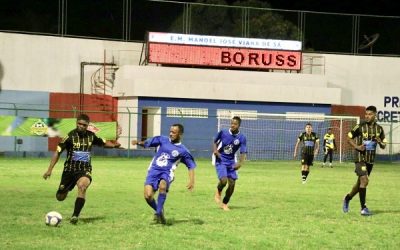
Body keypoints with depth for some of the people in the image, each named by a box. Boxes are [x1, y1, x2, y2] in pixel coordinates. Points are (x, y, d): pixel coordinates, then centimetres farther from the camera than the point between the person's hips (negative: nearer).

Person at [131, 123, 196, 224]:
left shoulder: (182, 150, 4)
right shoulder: (162, 140, 10)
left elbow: (191, 166, 8)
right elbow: (148, 143, 6)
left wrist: (191, 181, -4)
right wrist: (139, 142, -17)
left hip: (167, 172, -2)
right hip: (154, 171, 2)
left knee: (162, 186, -36)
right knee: (148, 195, -16)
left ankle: (159, 213, -21)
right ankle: (159, 212, 14)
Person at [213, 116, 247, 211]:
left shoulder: (242, 138, -10)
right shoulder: (223, 132, -11)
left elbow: (243, 152, -11)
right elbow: (215, 141, 6)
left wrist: (240, 163, -28)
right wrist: (215, 149, -13)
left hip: (231, 162, 3)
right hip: (220, 160, -3)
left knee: (232, 184, -1)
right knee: (223, 180, -22)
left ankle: (224, 203, 21)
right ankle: (218, 193, 13)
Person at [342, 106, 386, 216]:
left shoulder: (379, 129, 5)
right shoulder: (360, 127, -7)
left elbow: (383, 146, 11)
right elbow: (349, 138, 2)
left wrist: (380, 142, -12)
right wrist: (357, 147, -14)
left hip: (371, 159, 5)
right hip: (360, 158, -5)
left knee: (360, 182, 14)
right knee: (364, 180, -18)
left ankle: (347, 198, 39)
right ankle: (363, 208, -13)